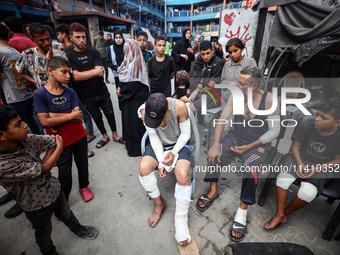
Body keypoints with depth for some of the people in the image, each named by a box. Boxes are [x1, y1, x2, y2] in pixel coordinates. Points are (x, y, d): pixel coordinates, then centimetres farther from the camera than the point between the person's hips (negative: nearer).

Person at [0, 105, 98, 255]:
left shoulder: (24, 139, -18)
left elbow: (54, 141, -11)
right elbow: (44, 169, -28)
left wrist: (43, 163, -20)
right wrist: (60, 147, -16)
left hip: (54, 189, 5)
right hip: (37, 206, -4)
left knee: (66, 214, 30)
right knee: (44, 233, 26)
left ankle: (78, 229, 59)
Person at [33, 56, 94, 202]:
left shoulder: (70, 92, -3)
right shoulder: (40, 94, -12)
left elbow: (78, 117, -11)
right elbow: (45, 122, -19)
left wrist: (54, 115, -18)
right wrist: (71, 115, -18)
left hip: (79, 136, 3)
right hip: (60, 140, -2)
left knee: (83, 164, 17)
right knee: (64, 171, 13)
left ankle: (84, 186, 45)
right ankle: (63, 199, 39)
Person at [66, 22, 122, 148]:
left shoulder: (94, 52, -3)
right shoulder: (69, 56, -4)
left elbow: (101, 73, -14)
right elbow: (75, 77, -15)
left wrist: (82, 75, -15)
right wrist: (94, 71, -14)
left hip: (102, 92, 0)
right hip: (87, 95, 0)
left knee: (110, 114, 9)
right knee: (96, 117, 14)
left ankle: (115, 135, 29)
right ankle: (105, 137, 33)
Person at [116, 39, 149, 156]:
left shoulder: (136, 64, -19)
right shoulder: (129, 62, 10)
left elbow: (133, 85, -23)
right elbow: (123, 78, 15)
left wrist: (121, 91, -9)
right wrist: (120, 87, -3)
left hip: (135, 99, -9)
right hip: (129, 98, 9)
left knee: (134, 121, 2)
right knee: (128, 119, 18)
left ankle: (136, 148, 19)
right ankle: (130, 142, 36)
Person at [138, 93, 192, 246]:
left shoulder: (179, 106, -26)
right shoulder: (144, 110, -19)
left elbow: (185, 134, -13)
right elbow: (154, 137, -11)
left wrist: (174, 152, -22)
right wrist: (161, 162, -17)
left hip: (179, 144, -2)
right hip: (158, 144, 3)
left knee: (183, 175, -27)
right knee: (143, 169, -22)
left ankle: (181, 221, -3)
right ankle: (159, 203, 8)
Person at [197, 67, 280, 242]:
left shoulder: (269, 99, -17)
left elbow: (274, 130, -11)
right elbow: (222, 120, -10)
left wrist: (249, 147, -18)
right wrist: (215, 145, -20)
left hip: (257, 144, -2)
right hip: (234, 138, 3)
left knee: (251, 170, -30)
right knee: (213, 155, -21)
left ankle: (242, 210, -6)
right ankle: (213, 191, 4)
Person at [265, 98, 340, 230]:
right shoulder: (308, 127, -9)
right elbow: (295, 145, 0)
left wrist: (316, 169, -16)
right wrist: (299, 163, -14)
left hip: (322, 166, -1)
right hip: (300, 159, 1)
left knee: (308, 192, -27)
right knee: (282, 178, -25)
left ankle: (286, 212, 4)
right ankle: (279, 215, -6)